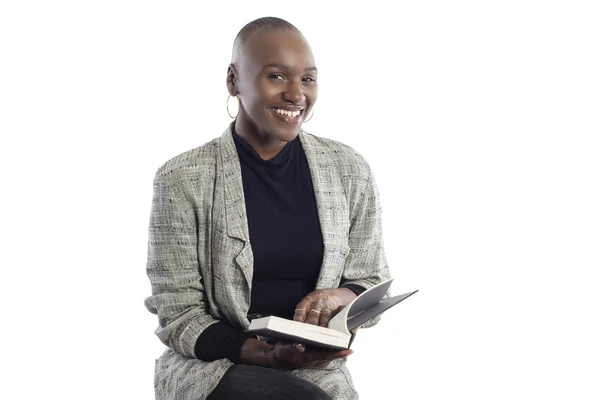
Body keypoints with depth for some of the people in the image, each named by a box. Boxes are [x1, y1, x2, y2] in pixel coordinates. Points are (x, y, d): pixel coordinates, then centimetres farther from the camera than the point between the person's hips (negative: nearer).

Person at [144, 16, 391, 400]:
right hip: (214, 365, -3)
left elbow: (374, 290, 11)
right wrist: (265, 353, -22)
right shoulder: (183, 179, -6)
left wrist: (338, 297, -13)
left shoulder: (350, 170, 4)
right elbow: (180, 319, -5)